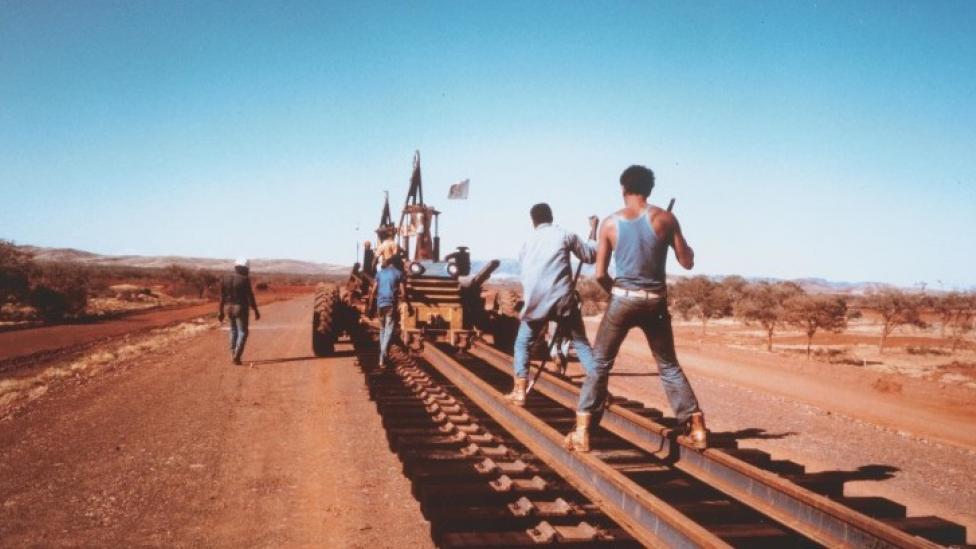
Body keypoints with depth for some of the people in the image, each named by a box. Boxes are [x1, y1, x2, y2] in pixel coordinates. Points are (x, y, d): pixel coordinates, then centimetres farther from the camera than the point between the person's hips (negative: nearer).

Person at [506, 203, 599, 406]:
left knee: (522, 344, 18)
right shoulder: (565, 235, 5)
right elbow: (591, 255, 12)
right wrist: (593, 230, 25)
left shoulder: (528, 244, 16)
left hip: (535, 303, 1)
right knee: (582, 344, 13)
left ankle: (520, 391, 7)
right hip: (563, 301, -1)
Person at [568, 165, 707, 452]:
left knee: (600, 364, 9)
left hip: (622, 298, -1)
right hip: (655, 301, 1)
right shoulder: (665, 218, -4)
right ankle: (696, 428, 16)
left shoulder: (610, 223, -2)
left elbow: (600, 274, -2)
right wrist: (679, 239, 20)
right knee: (669, 366, 16)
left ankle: (582, 432, 3)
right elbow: (687, 262, 2)